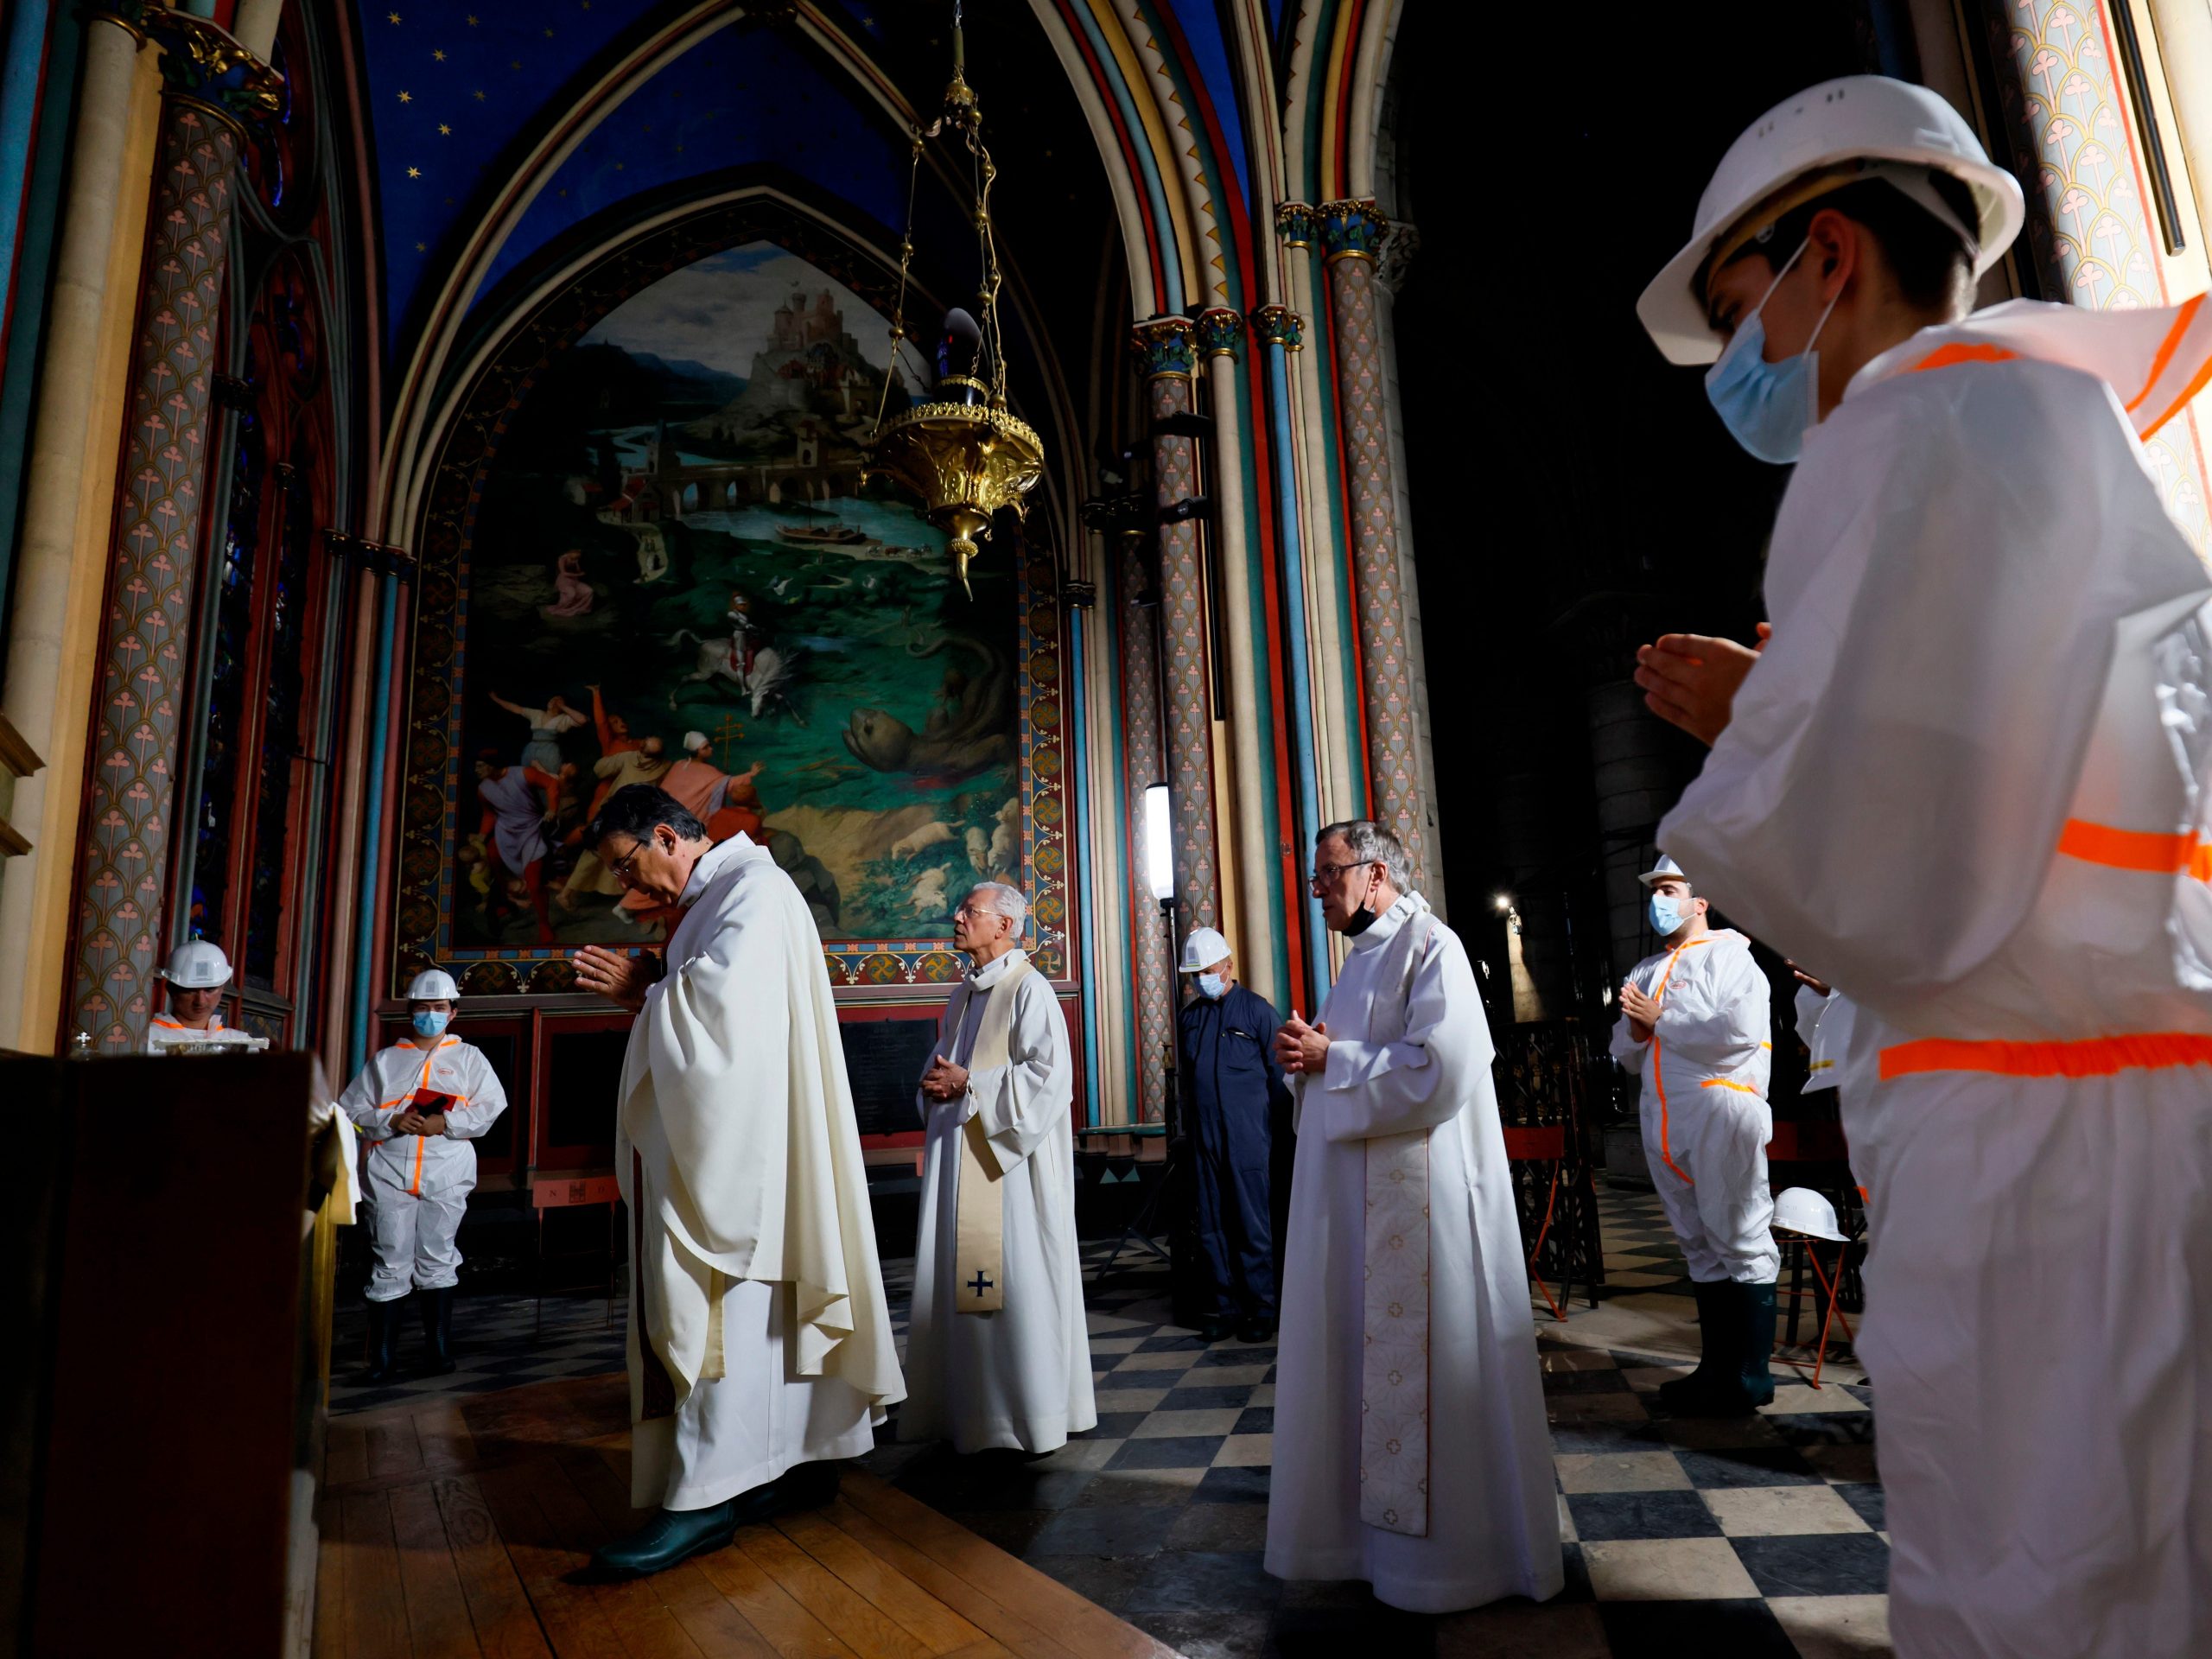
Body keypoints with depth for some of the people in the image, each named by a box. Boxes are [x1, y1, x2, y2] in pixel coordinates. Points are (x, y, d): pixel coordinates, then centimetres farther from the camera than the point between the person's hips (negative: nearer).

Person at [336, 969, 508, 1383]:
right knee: (390, 1264, 1)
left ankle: (438, 1350, 14)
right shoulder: (385, 1061, 14)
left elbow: (491, 1107, 1)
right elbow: (351, 1109, 9)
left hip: (446, 1176, -1)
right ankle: (382, 1356, 9)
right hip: (391, 1174, 1)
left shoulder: (467, 1057, 10)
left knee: (437, 1261, 4)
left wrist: (446, 1123, -12)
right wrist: (393, 1121, -8)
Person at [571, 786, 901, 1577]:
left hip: (745, 1135, -10)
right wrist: (646, 995, 4)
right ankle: (805, 1455, 20)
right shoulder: (715, 898, 20)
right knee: (768, 1299, 12)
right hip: (720, 1135, 10)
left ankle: (705, 1498, -3)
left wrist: (646, 992, -8)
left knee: (725, 1301, -8)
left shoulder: (754, 886, -9)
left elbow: (727, 993, -24)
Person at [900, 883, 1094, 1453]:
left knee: (1015, 1278, -2)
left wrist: (969, 1083, -16)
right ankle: (968, 1403, 22)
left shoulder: (1029, 989, -9)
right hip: (958, 1155, 8)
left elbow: (1049, 1074, -18)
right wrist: (936, 1083, 0)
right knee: (960, 1276, 10)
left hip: (1007, 1160, -8)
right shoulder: (963, 995, 15)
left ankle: (1029, 1410, 11)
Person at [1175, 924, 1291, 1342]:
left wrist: (1277, 1129, -2)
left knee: (1254, 1227, 1)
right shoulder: (1190, 1017, 12)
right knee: (1212, 1228, 8)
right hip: (1204, 1139, 5)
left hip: (1248, 1139, -5)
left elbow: (1280, 1075, -2)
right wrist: (1190, 1127, 13)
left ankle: (1261, 1309, 13)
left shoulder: (1257, 1010, -3)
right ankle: (1226, 1306, 19)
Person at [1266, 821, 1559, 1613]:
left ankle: (1451, 1547, 17)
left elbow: (1441, 1069, -23)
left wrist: (1330, 1060, -16)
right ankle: (1371, 1518, 29)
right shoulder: (1364, 958, 16)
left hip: (1416, 1196, -9)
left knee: (1423, 1366, 1)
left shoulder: (1430, 947, -11)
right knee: (1364, 1359, 15)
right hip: (1353, 1196, 9)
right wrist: (1305, 1054, 0)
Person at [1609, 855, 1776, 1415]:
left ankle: (1750, 1378, 7)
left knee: (1741, 1242, -1)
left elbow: (1740, 1030, -19)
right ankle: (1716, 1367, 21)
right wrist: (1635, 1028, -1)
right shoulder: (1646, 972, 21)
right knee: (1699, 1246, 13)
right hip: (1665, 1125, 7)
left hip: (1721, 1115, -7)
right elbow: (1627, 1055, 21)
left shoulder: (1726, 955, -1)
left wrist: (1661, 1018, -10)